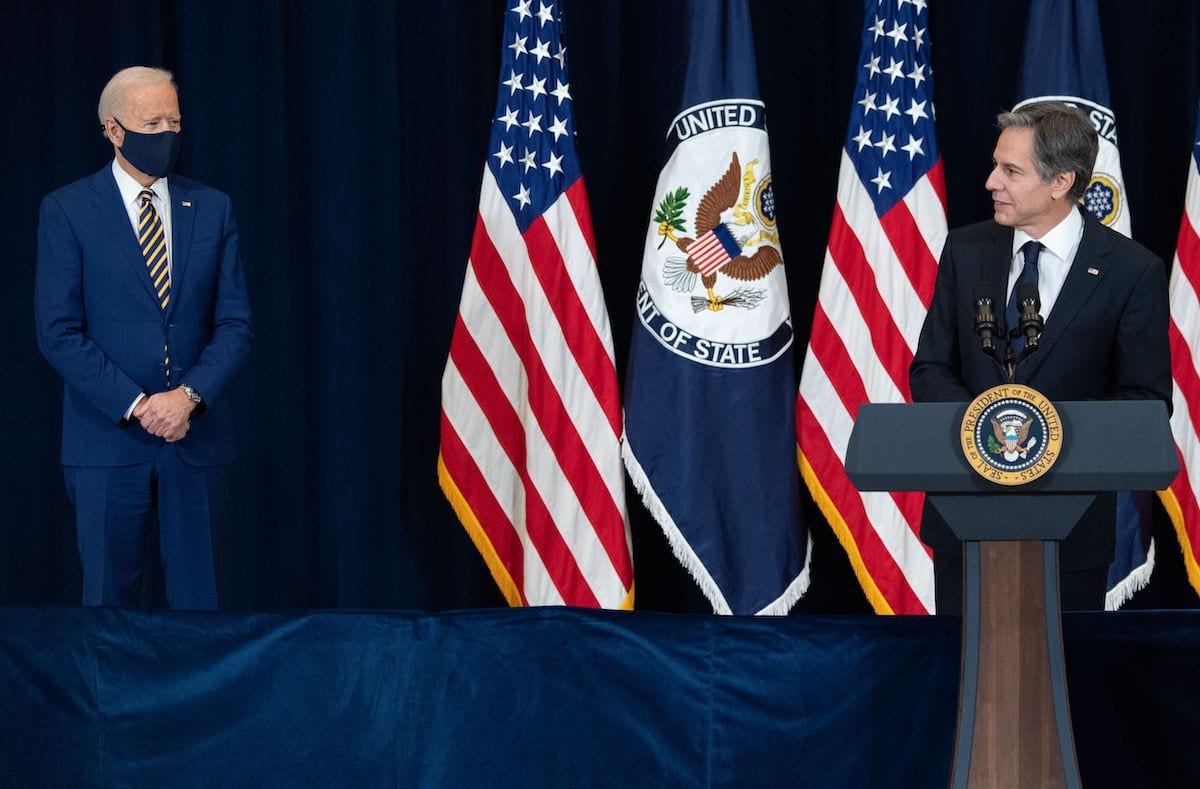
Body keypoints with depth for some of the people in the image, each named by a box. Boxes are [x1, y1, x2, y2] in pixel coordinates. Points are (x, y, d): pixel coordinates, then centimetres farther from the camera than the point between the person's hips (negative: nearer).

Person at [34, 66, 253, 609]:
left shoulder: (212, 209, 8)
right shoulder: (66, 211, -1)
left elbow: (235, 322, 5)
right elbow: (58, 332, -7)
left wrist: (190, 395, -12)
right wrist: (136, 406, -15)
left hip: (197, 437, 3)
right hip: (109, 438, -2)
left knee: (198, 595, 5)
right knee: (108, 597, 3)